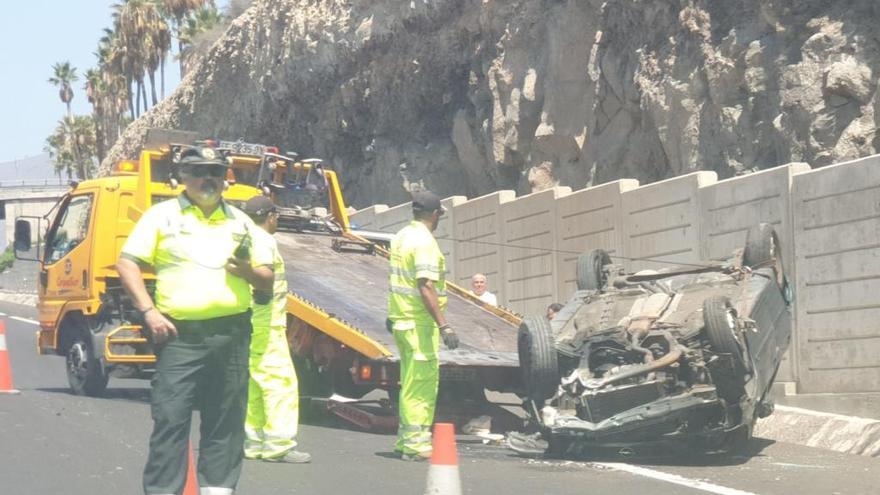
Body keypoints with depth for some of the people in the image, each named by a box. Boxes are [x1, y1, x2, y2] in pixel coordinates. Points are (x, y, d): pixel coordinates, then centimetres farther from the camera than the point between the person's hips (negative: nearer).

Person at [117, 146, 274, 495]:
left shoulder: (240, 221, 17)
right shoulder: (162, 215, 7)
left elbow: (267, 279, 18)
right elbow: (126, 263, 1)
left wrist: (249, 270, -5)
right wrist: (148, 311, -9)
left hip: (231, 333, 3)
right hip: (180, 333, -3)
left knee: (226, 420, 7)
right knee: (170, 418, -6)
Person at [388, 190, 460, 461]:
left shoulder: (401, 236, 11)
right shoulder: (425, 242, -17)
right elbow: (426, 287, -24)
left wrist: (393, 314, 31)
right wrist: (444, 326, -26)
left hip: (401, 318, 9)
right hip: (419, 323, -9)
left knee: (411, 382, 17)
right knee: (422, 382, -4)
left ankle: (405, 439, 23)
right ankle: (415, 444, -1)